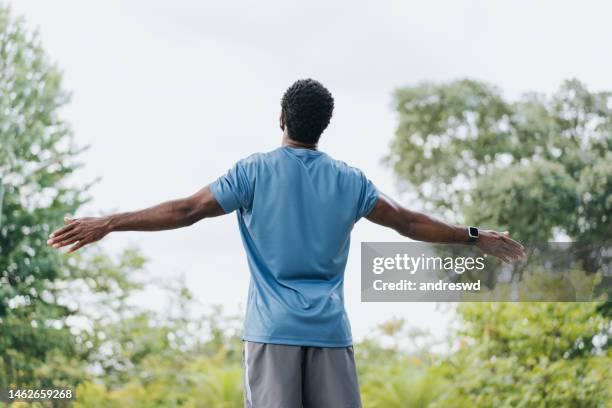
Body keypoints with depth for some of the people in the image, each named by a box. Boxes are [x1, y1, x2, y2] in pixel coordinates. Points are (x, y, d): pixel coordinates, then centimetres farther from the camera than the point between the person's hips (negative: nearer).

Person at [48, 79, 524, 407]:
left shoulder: (253, 172, 0)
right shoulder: (350, 180, 7)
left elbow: (185, 211, -4)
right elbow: (409, 222, 12)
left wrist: (108, 223, 1)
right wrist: (476, 237, 25)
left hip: (272, 332, -2)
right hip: (331, 332, 2)